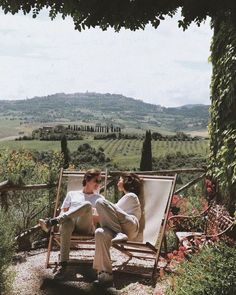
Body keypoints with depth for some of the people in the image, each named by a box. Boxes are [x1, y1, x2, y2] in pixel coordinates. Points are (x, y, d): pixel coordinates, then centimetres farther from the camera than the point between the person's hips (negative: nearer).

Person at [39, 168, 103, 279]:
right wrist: (61, 218, -2)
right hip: (70, 222, 1)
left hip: (86, 227, 0)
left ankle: (51, 222, -36)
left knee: (87, 205, -35)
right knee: (67, 222, -41)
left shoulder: (100, 198, 26)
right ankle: (63, 265, -43)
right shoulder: (72, 194, 28)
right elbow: (62, 212, 20)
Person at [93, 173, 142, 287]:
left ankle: (119, 234, -26)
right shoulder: (127, 197, 42)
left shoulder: (130, 196, 14)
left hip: (131, 225, -7)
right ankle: (106, 275, -40)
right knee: (100, 233, -30)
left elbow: (115, 211, 8)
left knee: (100, 202, -21)